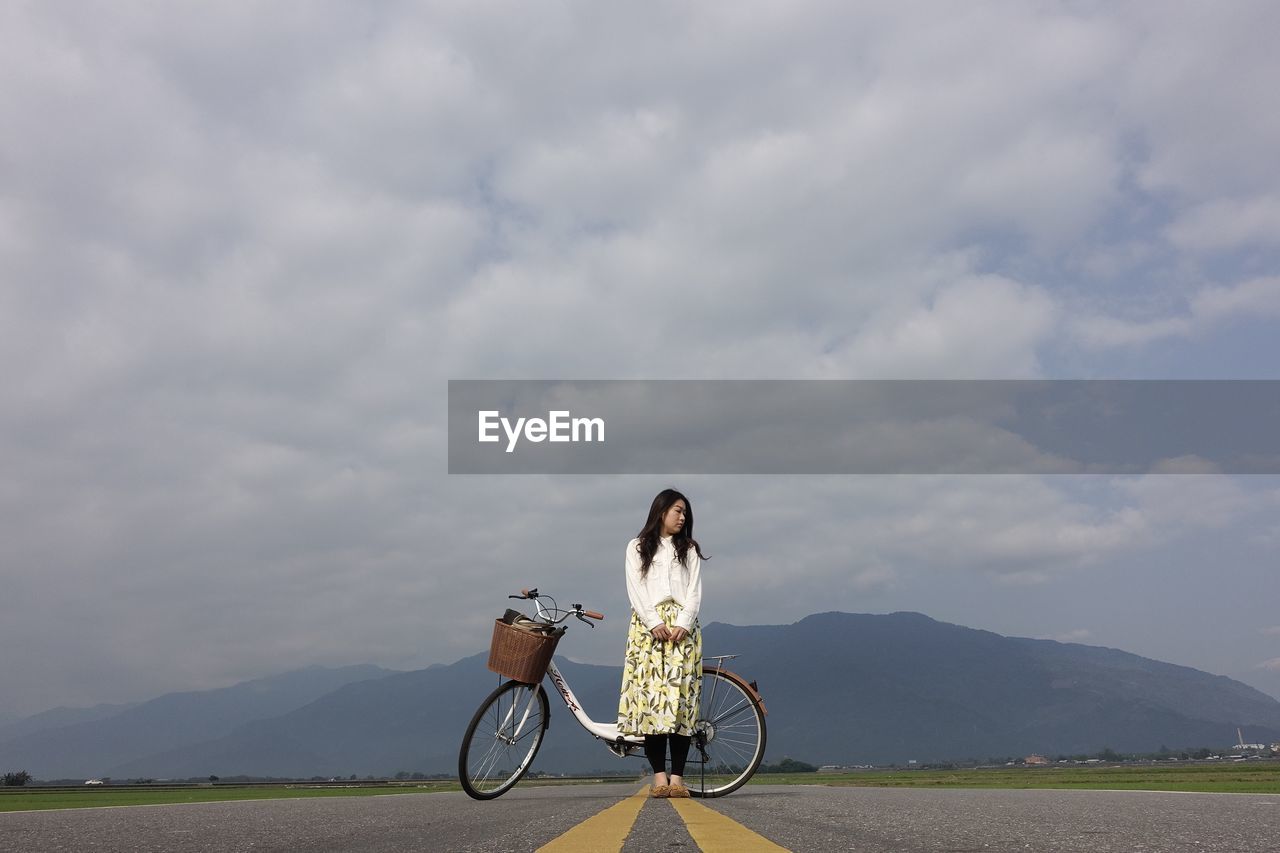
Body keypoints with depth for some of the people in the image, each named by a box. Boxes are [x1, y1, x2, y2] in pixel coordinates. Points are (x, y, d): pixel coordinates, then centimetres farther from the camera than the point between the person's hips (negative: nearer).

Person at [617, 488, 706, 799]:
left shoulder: (689, 549, 18)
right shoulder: (637, 547, 14)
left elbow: (694, 590, 8)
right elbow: (635, 589, 3)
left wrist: (683, 624, -8)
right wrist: (654, 623, -10)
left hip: (682, 626, 1)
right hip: (648, 626, -1)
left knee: (680, 694, -9)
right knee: (649, 692, -9)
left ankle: (678, 776, -7)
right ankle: (659, 775, -6)